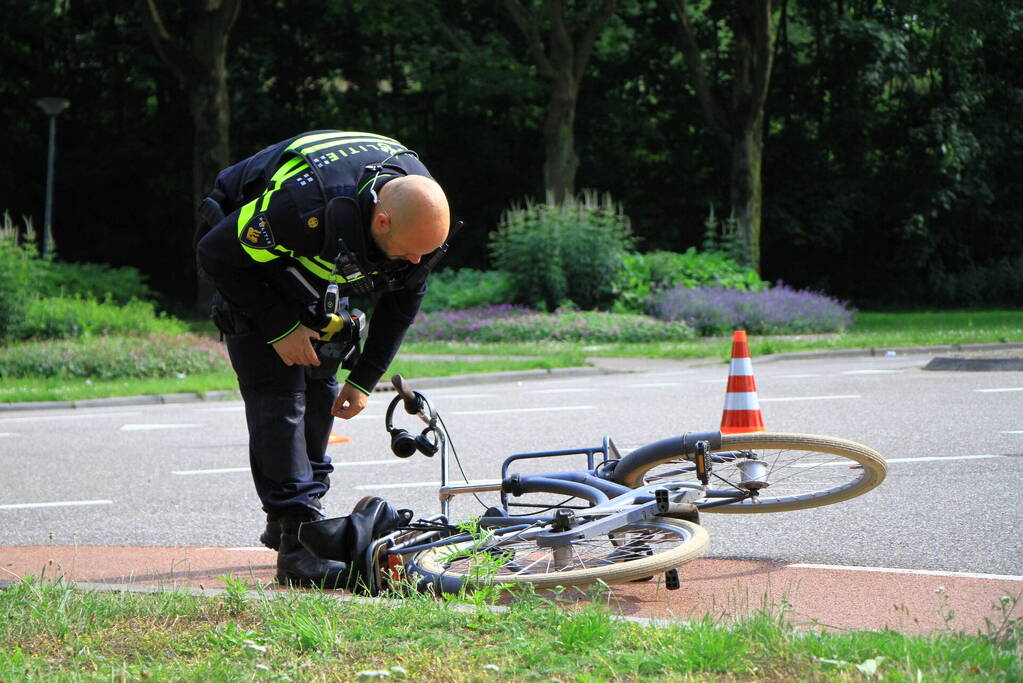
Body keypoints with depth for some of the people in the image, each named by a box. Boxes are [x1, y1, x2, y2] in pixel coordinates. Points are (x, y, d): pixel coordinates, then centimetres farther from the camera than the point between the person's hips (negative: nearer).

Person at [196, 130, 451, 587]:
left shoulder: (423, 215, -23)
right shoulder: (304, 207, -43)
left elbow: (403, 296, -4)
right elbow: (217, 255, -29)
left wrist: (365, 378, -3)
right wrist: (280, 328, -25)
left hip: (321, 271, 7)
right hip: (249, 262, -6)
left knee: (322, 383, 4)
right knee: (278, 391, -15)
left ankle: (305, 510, 17)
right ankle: (297, 542, -18)